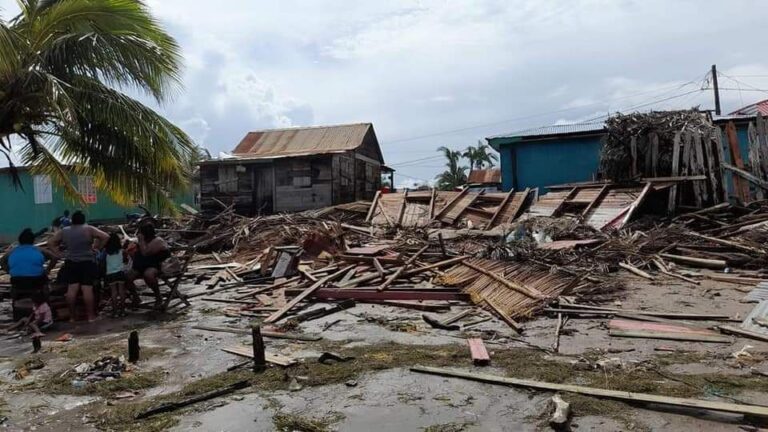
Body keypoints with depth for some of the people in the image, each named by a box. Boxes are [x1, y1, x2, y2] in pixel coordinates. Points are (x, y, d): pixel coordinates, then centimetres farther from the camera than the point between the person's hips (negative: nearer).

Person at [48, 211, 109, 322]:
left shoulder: (64, 231, 7)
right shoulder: (88, 229, -4)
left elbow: (50, 242, 12)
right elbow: (105, 236, -11)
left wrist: (59, 253, 10)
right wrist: (98, 247, -1)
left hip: (70, 264, 3)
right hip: (87, 263, -3)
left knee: (72, 289, 6)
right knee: (87, 289, -3)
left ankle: (72, 316, 12)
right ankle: (91, 315, 1)